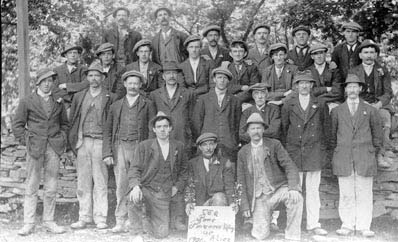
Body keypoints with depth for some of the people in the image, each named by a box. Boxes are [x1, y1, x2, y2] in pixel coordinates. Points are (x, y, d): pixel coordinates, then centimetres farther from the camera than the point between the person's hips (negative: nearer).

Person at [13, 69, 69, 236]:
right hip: (35, 147, -2)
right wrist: (25, 141, -3)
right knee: (31, 186, -1)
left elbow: (64, 123, 21)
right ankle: (29, 223, 5)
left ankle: (48, 222, 13)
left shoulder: (58, 102, 13)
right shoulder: (27, 102, 5)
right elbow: (18, 124, 6)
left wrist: (62, 139, 8)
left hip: (53, 147, 2)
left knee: (51, 187, 4)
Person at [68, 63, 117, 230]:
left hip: (101, 142, -3)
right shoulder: (79, 97, 14)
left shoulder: (111, 98, 3)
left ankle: (100, 219, 4)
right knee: (83, 182, 5)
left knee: (100, 182, -3)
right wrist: (74, 142, 6)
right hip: (83, 142, 3)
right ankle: (84, 217, 13)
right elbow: (72, 121, 16)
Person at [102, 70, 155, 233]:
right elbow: (108, 131, 15)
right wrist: (107, 153, 4)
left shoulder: (147, 105, 9)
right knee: (121, 186, -2)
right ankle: (121, 222, 3)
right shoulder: (116, 106, 17)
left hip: (139, 147, -2)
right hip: (120, 147, 2)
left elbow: (153, 129, 4)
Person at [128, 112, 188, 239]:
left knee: (161, 234, -3)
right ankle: (137, 232, -16)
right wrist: (135, 186, -25)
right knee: (134, 197, -39)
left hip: (163, 195, 2)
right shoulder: (144, 146, -3)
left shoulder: (179, 147, 6)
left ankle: (151, 215, 32)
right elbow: (134, 168, -7)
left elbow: (184, 169, 20)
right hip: (145, 189, -2)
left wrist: (177, 186, 7)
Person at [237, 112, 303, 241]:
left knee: (296, 198, -34)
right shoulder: (243, 153, 7)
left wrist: (293, 188, -25)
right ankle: (259, 219, 24)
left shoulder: (274, 145, 1)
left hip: (278, 189, -1)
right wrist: (244, 205, 0)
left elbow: (290, 167, -7)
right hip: (259, 197, 1)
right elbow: (241, 181, 9)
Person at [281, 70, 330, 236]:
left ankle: (313, 224, 10)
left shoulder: (320, 105, 8)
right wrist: (285, 150, 6)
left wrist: (324, 149, 6)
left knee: (313, 190, 3)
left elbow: (326, 127, 11)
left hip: (314, 152, 1)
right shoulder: (288, 106, 7)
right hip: (294, 152, 0)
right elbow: (283, 129, 10)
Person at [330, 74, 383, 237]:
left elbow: (377, 135, 15)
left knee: (365, 194, 0)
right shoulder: (337, 111, 9)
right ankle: (347, 225, 8)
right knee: (346, 194, 1)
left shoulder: (370, 110, 9)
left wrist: (373, 153, 11)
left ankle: (363, 226, 7)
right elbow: (332, 134, 17)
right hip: (343, 159, 0)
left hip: (365, 159, 0)